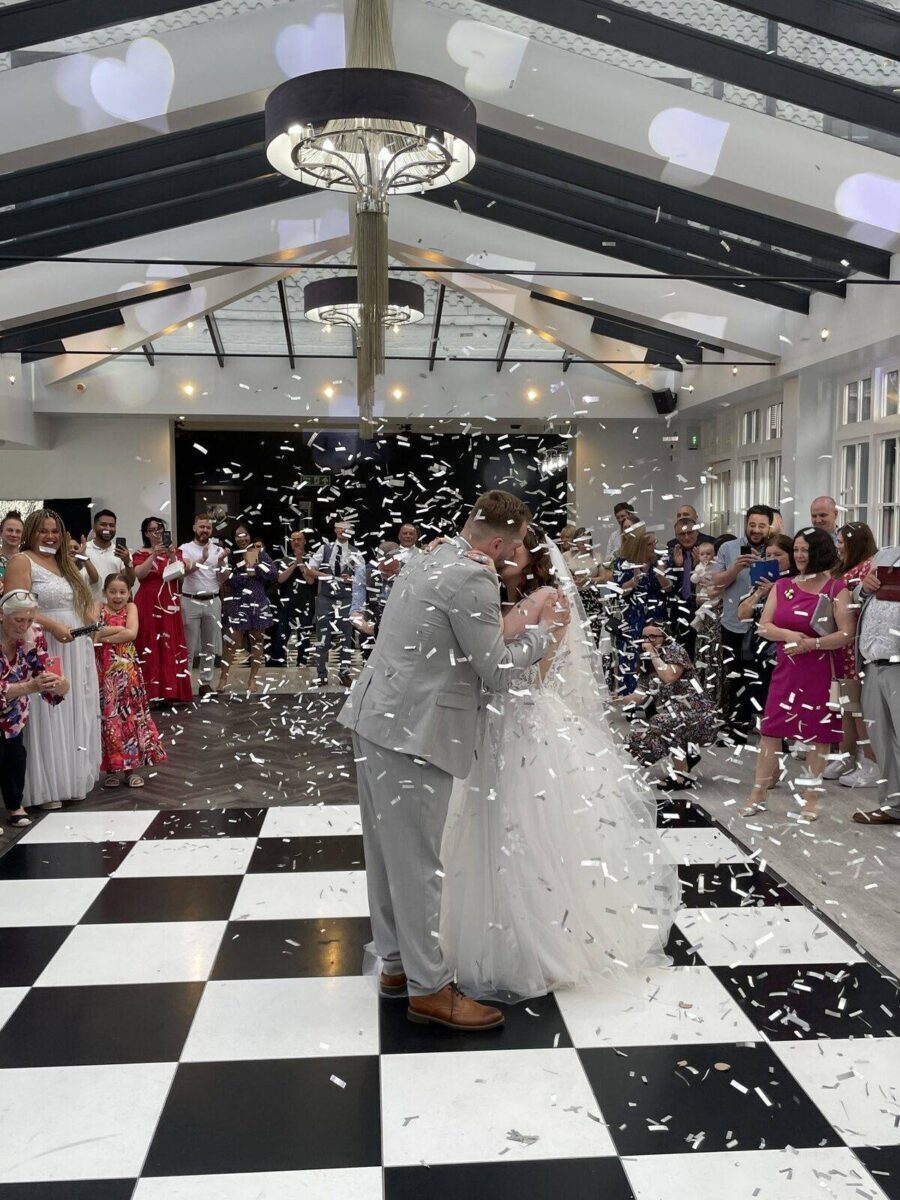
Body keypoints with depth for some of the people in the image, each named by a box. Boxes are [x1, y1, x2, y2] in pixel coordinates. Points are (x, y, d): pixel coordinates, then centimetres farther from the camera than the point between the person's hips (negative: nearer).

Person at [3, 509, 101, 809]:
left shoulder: (64, 562, 18)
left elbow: (85, 598, 23)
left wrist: (92, 613, 1)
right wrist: (54, 627, -24)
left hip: (75, 650, 8)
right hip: (43, 650, -8)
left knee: (74, 714, 12)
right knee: (48, 717, -4)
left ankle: (73, 778, 22)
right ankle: (47, 787, 3)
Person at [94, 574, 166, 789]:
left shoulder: (131, 608, 4)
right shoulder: (98, 609, 2)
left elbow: (132, 634, -12)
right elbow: (93, 636, -11)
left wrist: (104, 635, -12)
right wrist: (120, 630, -12)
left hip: (127, 670, 1)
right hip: (105, 670, -1)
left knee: (131, 714, 5)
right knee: (108, 716, 2)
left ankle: (132, 767, 13)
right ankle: (111, 768, 12)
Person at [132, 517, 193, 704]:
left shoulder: (175, 552, 11)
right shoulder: (140, 554, 6)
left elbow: (180, 575, -4)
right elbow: (139, 574, -12)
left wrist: (172, 556, -17)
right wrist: (154, 555, -19)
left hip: (169, 604, 2)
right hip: (148, 605, -2)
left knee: (172, 646, -1)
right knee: (150, 646, -4)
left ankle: (173, 692, 2)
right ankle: (151, 693, -2)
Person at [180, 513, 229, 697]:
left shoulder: (219, 550, 8)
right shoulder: (185, 549, -1)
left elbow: (222, 580, 3)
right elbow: (185, 571, -19)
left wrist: (221, 562, -14)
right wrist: (202, 560, -34)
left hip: (212, 601, 3)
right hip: (191, 601, -3)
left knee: (210, 645, 8)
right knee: (189, 646, -1)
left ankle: (206, 683, 16)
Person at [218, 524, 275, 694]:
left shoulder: (260, 553, 4)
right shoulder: (230, 556, -2)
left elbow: (274, 574, -6)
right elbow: (231, 580, -13)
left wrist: (255, 566, -12)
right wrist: (248, 573, -13)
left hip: (258, 603, 3)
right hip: (238, 603, -3)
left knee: (257, 640, 8)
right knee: (233, 641, -5)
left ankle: (252, 679, 18)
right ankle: (223, 678, 4)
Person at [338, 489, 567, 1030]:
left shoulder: (432, 559, 13)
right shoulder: (473, 580, -16)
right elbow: (498, 672, -12)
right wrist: (544, 629, 1)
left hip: (377, 720, 10)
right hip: (413, 733, -10)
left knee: (389, 852, 17)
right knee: (418, 862, 0)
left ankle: (397, 963, 31)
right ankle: (429, 988, 12)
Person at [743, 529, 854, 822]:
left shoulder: (836, 589, -3)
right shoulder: (782, 586, 9)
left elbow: (847, 634, -10)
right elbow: (764, 626, 3)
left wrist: (812, 643, -20)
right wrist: (788, 634, -15)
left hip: (820, 672, -3)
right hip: (785, 669, 3)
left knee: (817, 733, 4)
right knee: (770, 729, 2)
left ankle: (810, 797, 16)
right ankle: (759, 793, 12)